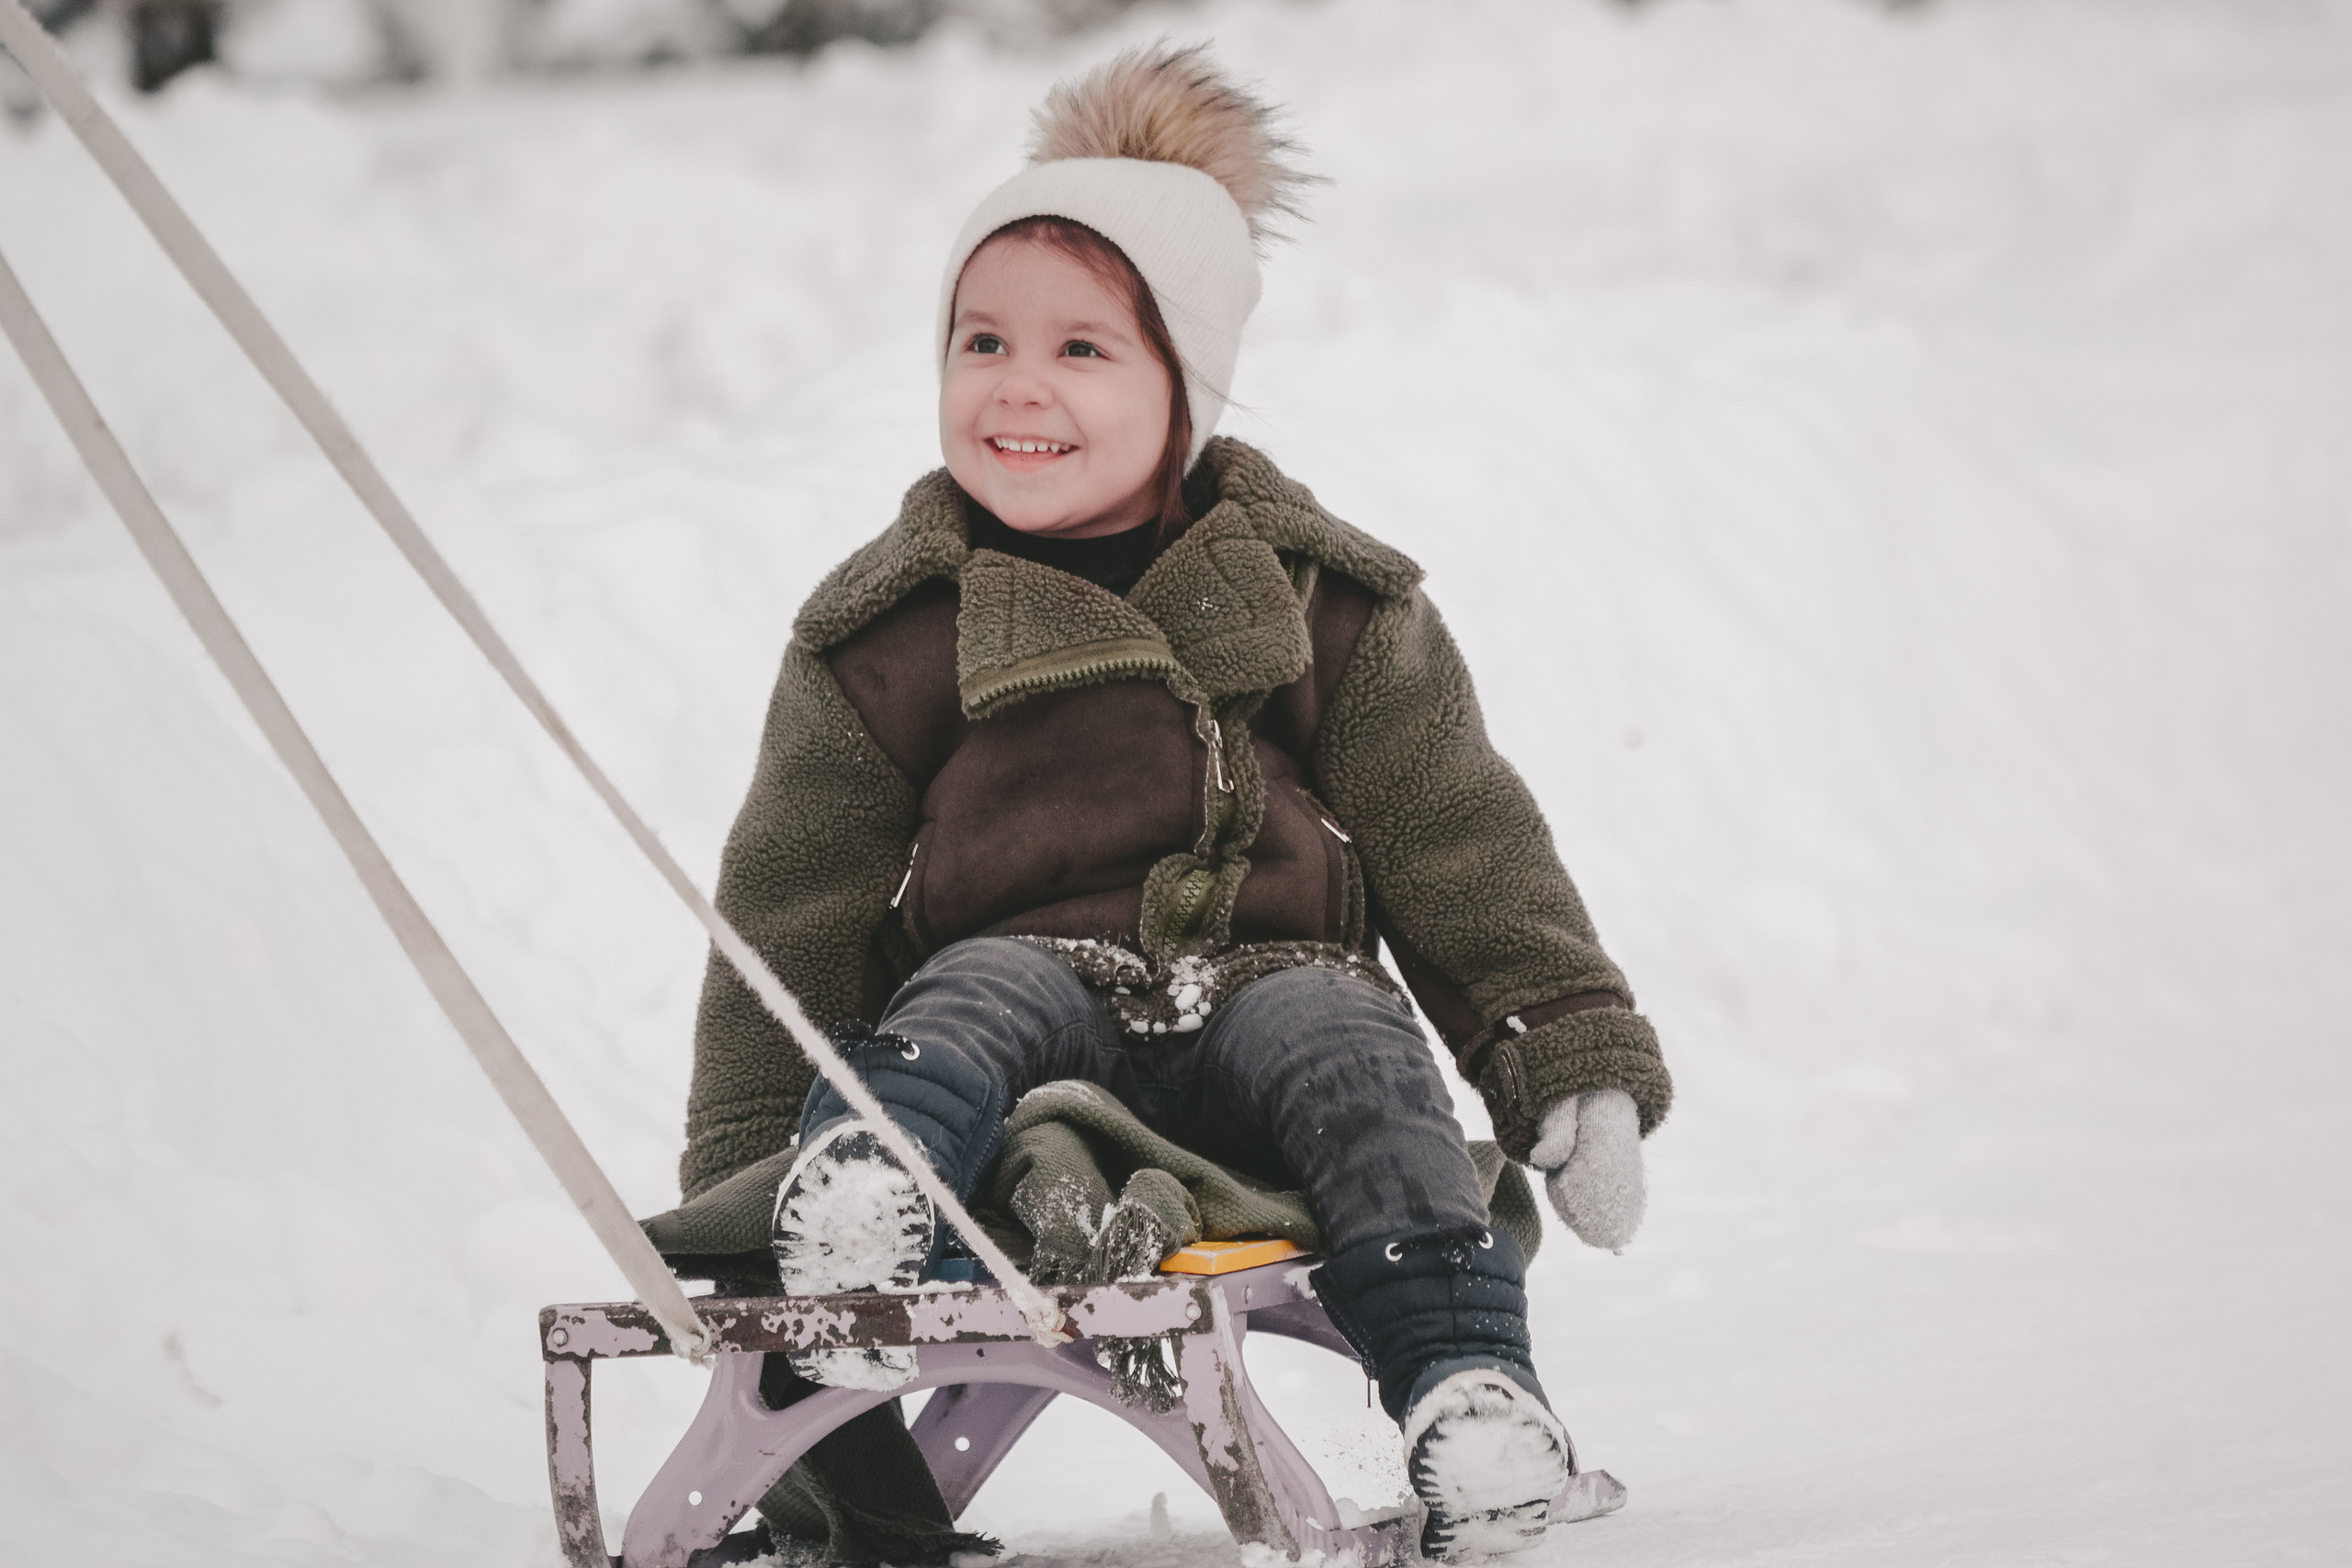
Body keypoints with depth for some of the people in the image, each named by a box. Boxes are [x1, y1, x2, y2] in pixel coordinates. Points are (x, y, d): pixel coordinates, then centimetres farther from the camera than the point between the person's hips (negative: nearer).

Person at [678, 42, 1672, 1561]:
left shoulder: (1326, 608, 12)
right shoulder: (886, 640, 11)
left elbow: (1465, 853, 14)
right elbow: (787, 919, 13)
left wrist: (1577, 1068, 7)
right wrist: (745, 1174, 7)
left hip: (1265, 983, 0)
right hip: (1027, 979, 0)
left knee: (1349, 1048, -31)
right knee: (977, 999, -32)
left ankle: (1467, 1383, -43)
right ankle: (869, 1173, -61)